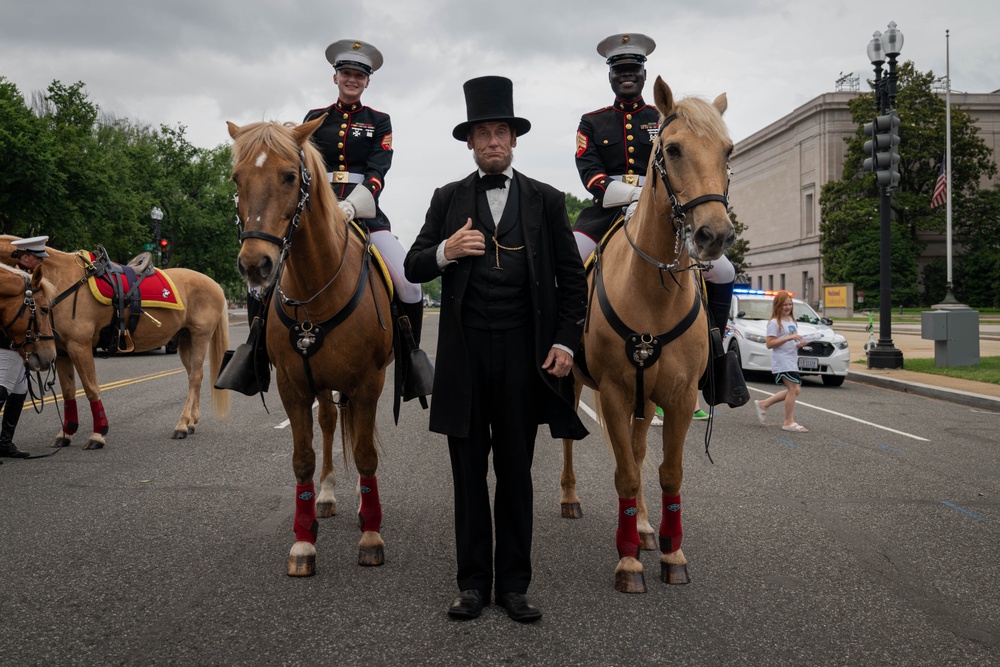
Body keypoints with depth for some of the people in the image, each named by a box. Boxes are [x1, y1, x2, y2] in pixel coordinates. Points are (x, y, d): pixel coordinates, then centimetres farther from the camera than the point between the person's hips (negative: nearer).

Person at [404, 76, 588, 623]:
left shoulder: (546, 200, 7)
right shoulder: (448, 200, 9)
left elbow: (571, 278, 6)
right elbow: (413, 268, 6)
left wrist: (565, 342, -4)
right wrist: (446, 251, -16)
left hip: (524, 353, -1)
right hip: (464, 353, 1)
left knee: (516, 472, 7)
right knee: (468, 472, 7)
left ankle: (514, 583, 17)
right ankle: (473, 582, 17)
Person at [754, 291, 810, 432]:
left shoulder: (791, 320, 18)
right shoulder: (774, 323, -8)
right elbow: (769, 344, -16)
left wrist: (800, 344, 6)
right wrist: (789, 338, -22)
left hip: (792, 360, 9)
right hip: (781, 361, -9)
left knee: (794, 390, 8)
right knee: (793, 389, -14)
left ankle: (763, 404, 17)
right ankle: (789, 422, -7)